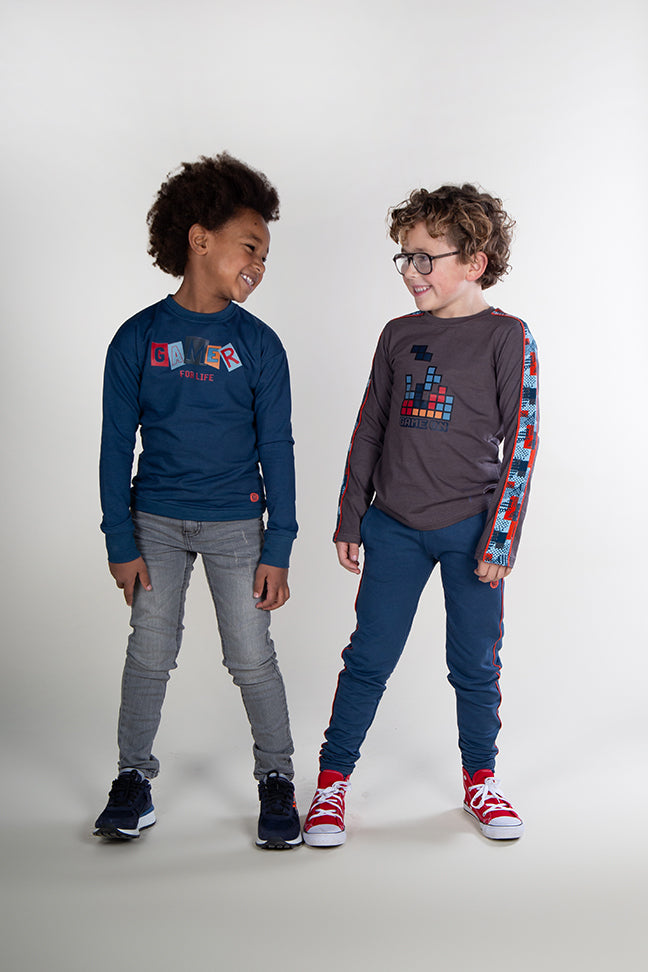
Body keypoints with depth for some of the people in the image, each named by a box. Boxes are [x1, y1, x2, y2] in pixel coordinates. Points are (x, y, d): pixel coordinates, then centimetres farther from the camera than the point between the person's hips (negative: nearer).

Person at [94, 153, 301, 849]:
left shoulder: (258, 344, -1)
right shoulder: (138, 338, -3)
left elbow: (276, 450, -1)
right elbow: (116, 446, 0)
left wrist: (278, 549, -5)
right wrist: (121, 542, -4)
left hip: (236, 523, 0)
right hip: (156, 522, 0)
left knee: (251, 659, 3)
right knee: (149, 654, 6)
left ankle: (276, 780, 21)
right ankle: (133, 778, 24)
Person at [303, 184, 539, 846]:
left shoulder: (507, 337, -3)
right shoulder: (399, 335, 8)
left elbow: (520, 444, -6)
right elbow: (368, 431, 12)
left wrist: (499, 539, -10)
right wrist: (349, 521, 10)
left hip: (471, 529, -2)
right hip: (395, 526, 3)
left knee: (475, 665, 8)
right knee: (368, 658, 5)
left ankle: (480, 778, 28)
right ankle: (332, 778, 18)